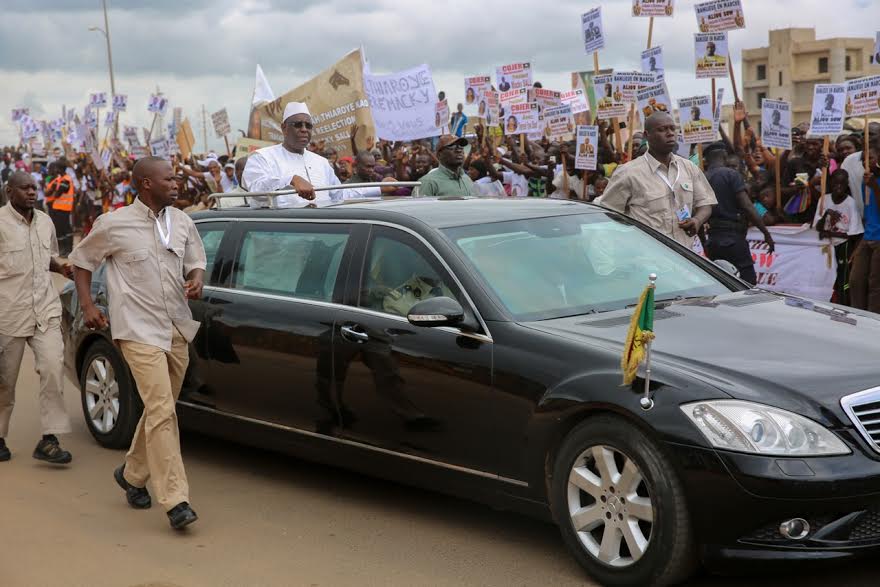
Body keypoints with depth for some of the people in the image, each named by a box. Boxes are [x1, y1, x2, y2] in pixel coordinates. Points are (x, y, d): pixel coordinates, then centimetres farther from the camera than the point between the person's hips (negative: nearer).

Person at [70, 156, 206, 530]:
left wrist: (196, 280, -4)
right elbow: (81, 260, 9)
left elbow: (196, 262, 19)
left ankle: (132, 474, 38)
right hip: (139, 330, -6)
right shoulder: (114, 225, -5)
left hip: (177, 329, 6)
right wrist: (87, 305, 0)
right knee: (161, 410, -15)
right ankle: (175, 499, -15)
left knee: (159, 409, 15)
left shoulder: (182, 223, 9)